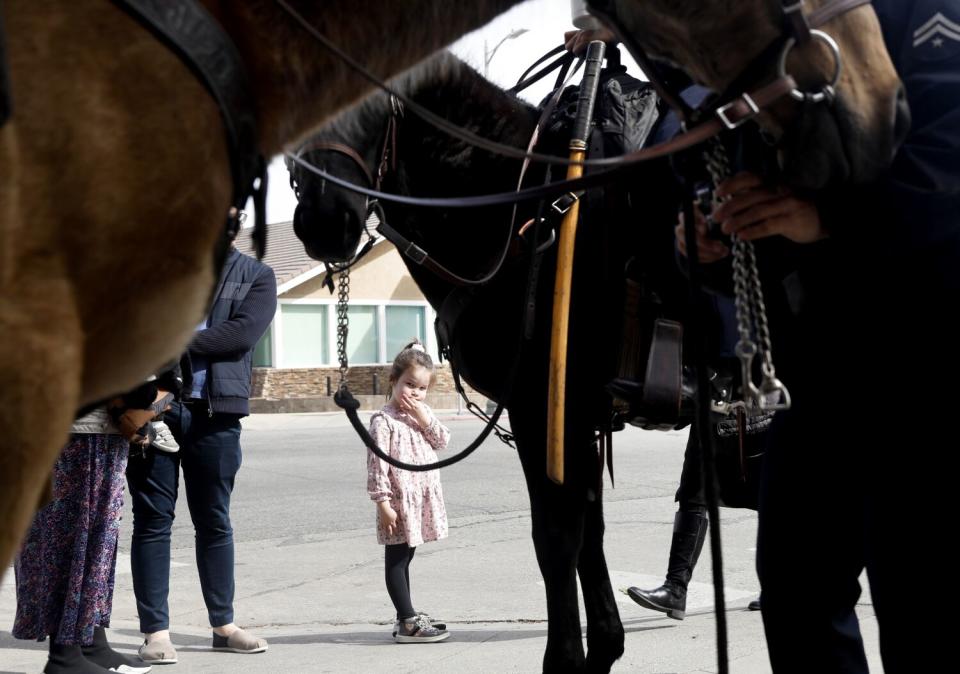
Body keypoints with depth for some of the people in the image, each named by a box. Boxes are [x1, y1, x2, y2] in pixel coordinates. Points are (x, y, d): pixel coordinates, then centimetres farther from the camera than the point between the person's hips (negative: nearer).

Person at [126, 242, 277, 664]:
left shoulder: (255, 276, 7)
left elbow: (243, 332, -9)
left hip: (215, 412, 0)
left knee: (214, 520, 10)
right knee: (153, 518, 1)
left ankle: (223, 624, 19)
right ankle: (155, 629, 5)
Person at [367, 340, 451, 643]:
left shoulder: (422, 412, 11)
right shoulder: (384, 420, -12)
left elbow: (442, 441, 4)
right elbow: (377, 463, -16)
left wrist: (425, 419, -11)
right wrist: (383, 503, -20)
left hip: (422, 499, 8)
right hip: (399, 501, -8)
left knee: (405, 558, 17)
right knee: (396, 560, -3)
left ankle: (407, 618, 24)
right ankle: (408, 622, -5)